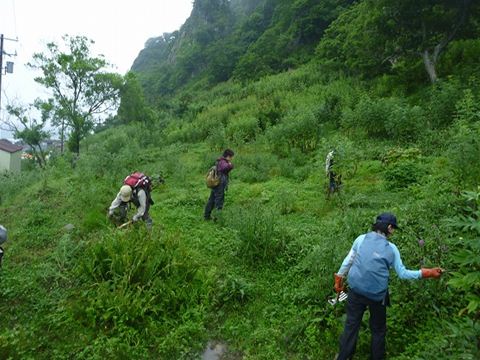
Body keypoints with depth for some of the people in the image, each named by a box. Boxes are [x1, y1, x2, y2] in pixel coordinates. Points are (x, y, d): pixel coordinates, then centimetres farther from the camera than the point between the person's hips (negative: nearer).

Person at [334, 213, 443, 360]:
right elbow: (402, 273, -2)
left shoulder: (361, 239, -2)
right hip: (377, 295, -1)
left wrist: (339, 279, 13)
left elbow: (347, 262, 2)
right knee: (378, 329, 20)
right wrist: (427, 273, 6)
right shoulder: (391, 248, -5)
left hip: (356, 291, 1)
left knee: (351, 325, 12)